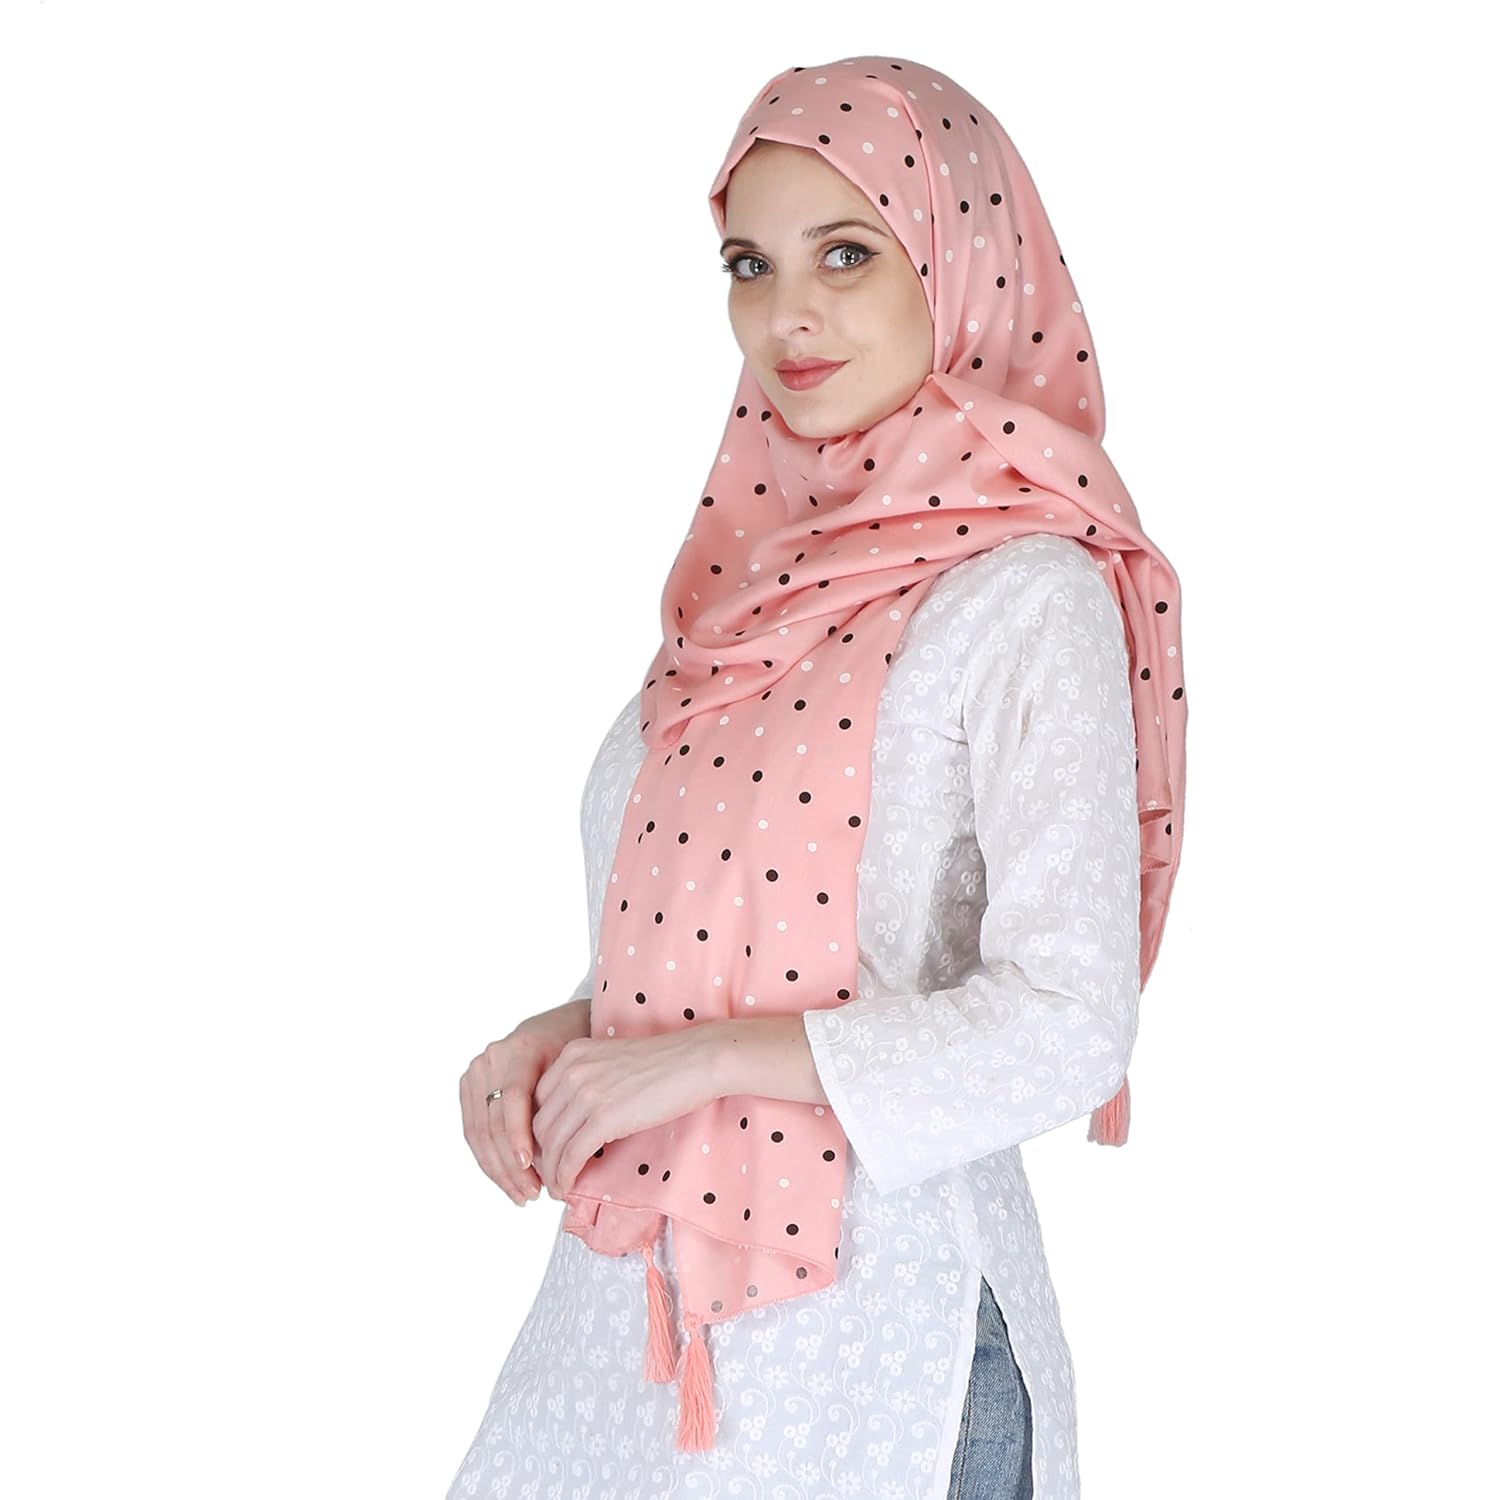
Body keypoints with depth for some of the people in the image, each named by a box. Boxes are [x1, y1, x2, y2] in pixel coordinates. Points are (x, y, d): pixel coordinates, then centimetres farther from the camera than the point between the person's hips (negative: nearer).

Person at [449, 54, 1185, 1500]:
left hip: (868, 1316, -6)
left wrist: (703, 1056, -19)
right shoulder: (753, 567, 7)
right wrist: (567, 1036, -1)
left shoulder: (1027, 597, -15)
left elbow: (1069, 1028, -21)